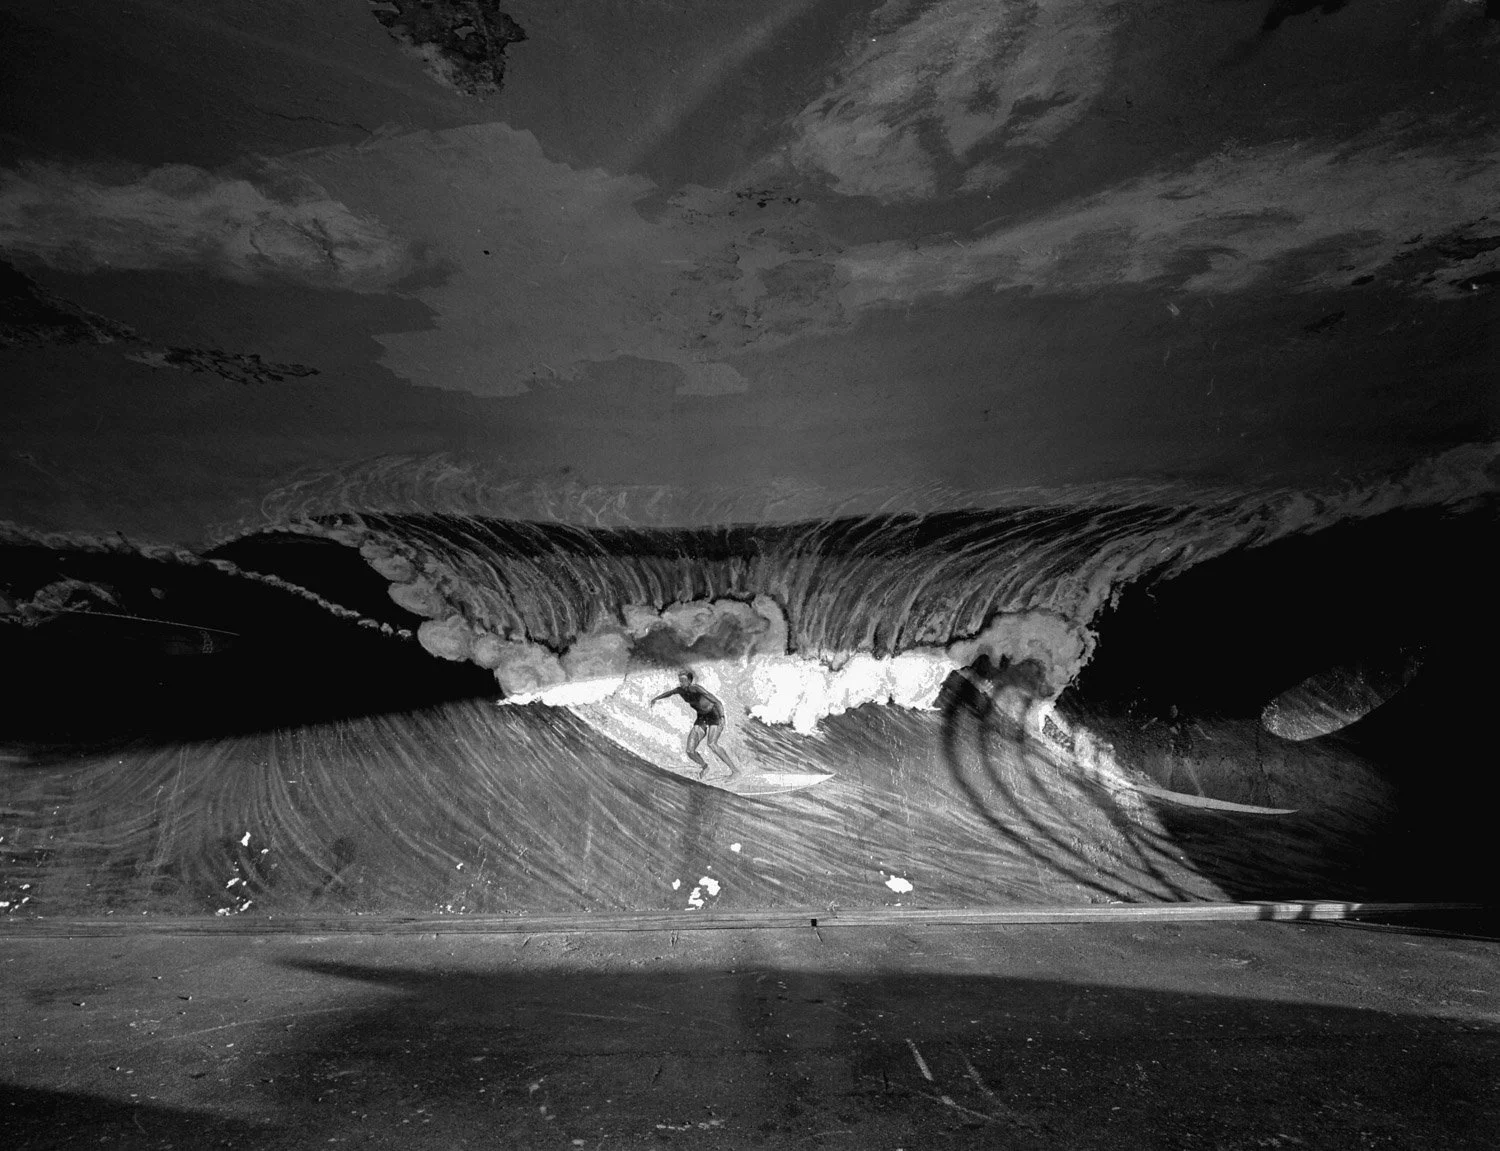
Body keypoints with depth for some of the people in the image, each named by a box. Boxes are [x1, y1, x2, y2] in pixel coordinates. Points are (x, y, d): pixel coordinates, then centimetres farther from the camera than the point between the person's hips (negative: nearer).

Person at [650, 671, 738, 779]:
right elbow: (669, 693, 16)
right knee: (690, 751, -7)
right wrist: (656, 698, 32)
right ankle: (704, 766, 24)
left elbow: (717, 702, -39)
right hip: (702, 718, 7)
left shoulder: (696, 689, -29)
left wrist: (722, 717, -54)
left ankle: (734, 770, -22)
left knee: (712, 744, -32)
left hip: (715, 716, -7)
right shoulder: (680, 690, -9)